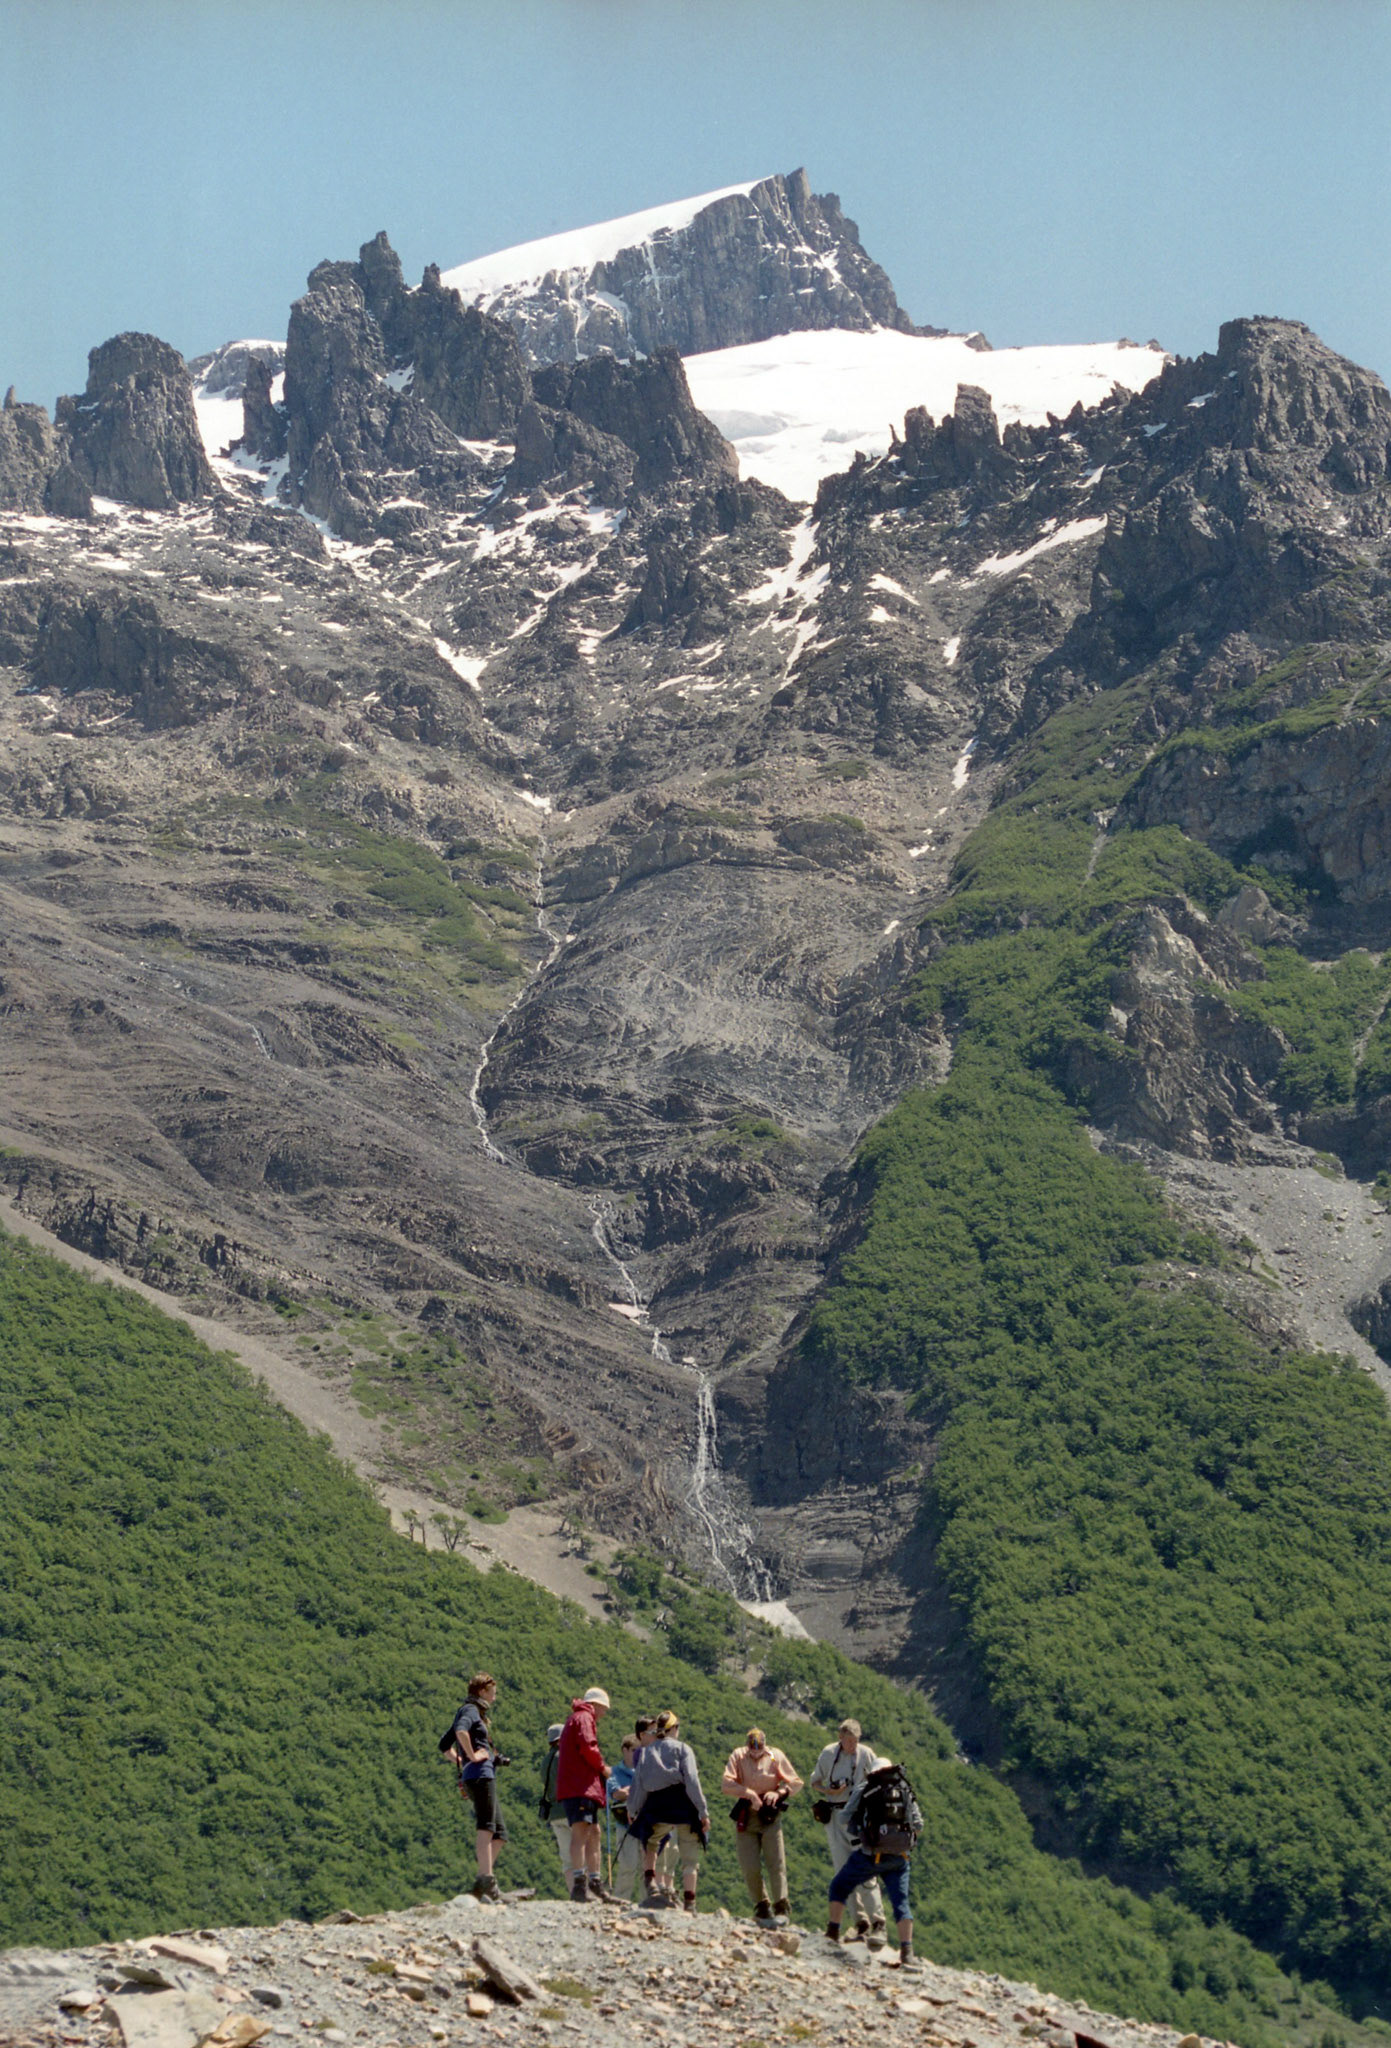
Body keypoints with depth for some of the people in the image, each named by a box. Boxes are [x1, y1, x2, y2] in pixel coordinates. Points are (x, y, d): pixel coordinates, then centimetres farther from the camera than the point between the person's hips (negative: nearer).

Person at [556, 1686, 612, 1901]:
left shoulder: (576, 1719, 30)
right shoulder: (584, 1718, -2)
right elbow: (588, 1747, -18)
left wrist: (598, 1769, 14)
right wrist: (602, 1767, -4)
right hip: (579, 1786, -11)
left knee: (594, 1833, 16)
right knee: (581, 1831, -19)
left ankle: (595, 1883, 21)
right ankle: (579, 1884, -30)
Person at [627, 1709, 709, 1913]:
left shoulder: (646, 1752, 12)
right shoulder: (682, 1749, 2)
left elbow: (638, 1783, 10)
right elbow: (692, 1781, -8)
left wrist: (632, 1810, 22)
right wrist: (703, 1811, -8)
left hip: (656, 1807, 3)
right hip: (683, 1807, -3)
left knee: (648, 1846, 26)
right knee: (690, 1858, 6)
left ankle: (650, 1886, 5)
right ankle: (689, 1903, 1)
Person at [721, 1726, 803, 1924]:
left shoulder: (776, 1757, 4)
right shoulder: (738, 1757, 2)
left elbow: (796, 1782, 5)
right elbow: (726, 1784, -9)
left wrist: (779, 1792, -13)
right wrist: (748, 1793, -22)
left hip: (770, 1818, -1)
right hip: (746, 1818, 1)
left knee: (776, 1863, -10)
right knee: (750, 1868, -1)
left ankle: (781, 1906, -11)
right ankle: (761, 1906, 13)